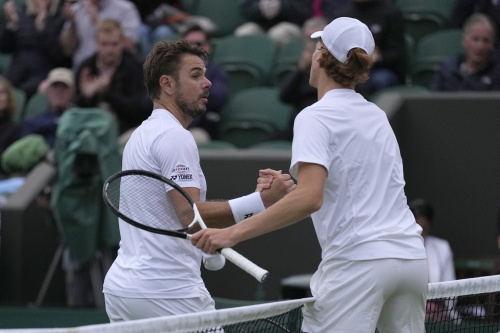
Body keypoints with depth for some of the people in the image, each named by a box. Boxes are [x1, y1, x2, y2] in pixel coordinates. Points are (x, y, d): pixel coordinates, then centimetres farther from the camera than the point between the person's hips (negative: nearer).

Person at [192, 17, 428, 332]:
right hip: (411, 256, 8)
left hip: (358, 259, -7)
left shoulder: (316, 117, -7)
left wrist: (233, 233, -23)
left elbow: (310, 199, -21)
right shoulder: (377, 116, 16)